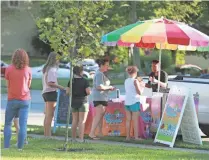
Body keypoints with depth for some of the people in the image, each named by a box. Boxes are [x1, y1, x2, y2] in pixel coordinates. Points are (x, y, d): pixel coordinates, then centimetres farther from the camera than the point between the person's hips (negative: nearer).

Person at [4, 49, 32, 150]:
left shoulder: (9, 69, -5)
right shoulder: (28, 70, -2)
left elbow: (8, 85, 1)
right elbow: (28, 85, 6)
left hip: (12, 99, 0)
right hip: (25, 100, 1)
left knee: (7, 124, 11)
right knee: (23, 124, 1)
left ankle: (6, 146, 3)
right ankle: (20, 147, -3)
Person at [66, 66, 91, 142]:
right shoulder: (85, 81, -9)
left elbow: (67, 92, -2)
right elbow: (88, 92, -15)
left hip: (73, 102, 4)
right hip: (82, 102, -4)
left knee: (75, 120, 14)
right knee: (82, 121, -2)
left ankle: (73, 138, 16)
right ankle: (81, 138, -8)